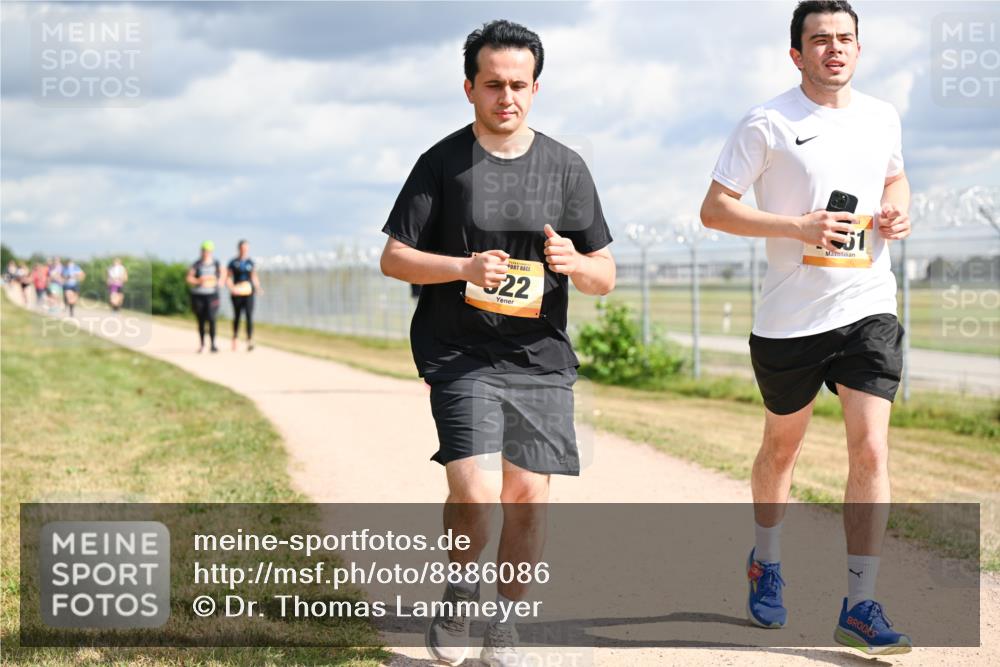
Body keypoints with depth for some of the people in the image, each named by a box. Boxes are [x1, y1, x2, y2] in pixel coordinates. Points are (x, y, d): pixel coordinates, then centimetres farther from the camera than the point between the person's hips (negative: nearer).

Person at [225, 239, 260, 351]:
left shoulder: (251, 262, 7)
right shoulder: (233, 263, 0)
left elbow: (254, 277, 16)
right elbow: (228, 278, 1)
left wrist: (257, 287, 0)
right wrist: (231, 287, -16)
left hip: (248, 293, 1)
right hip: (237, 293, -1)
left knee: (249, 315, -12)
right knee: (237, 316, 11)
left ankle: (250, 341, -16)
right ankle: (234, 339, 29)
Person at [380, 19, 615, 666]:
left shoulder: (566, 167, 7)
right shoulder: (443, 162, 1)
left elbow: (606, 277, 9)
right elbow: (394, 257, 1)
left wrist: (576, 264, -14)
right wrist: (466, 267, -15)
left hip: (542, 359, 3)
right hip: (461, 356, -2)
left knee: (529, 498, 1)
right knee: (476, 496, -16)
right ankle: (460, 591, 14)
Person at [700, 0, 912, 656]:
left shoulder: (882, 117, 7)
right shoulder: (767, 123, -8)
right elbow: (714, 208, -9)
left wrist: (897, 210, 3)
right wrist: (798, 225, -20)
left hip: (869, 310, 3)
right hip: (790, 318, -2)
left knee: (871, 449, -9)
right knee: (783, 444, 16)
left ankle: (860, 605, -4)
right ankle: (766, 562, 41)